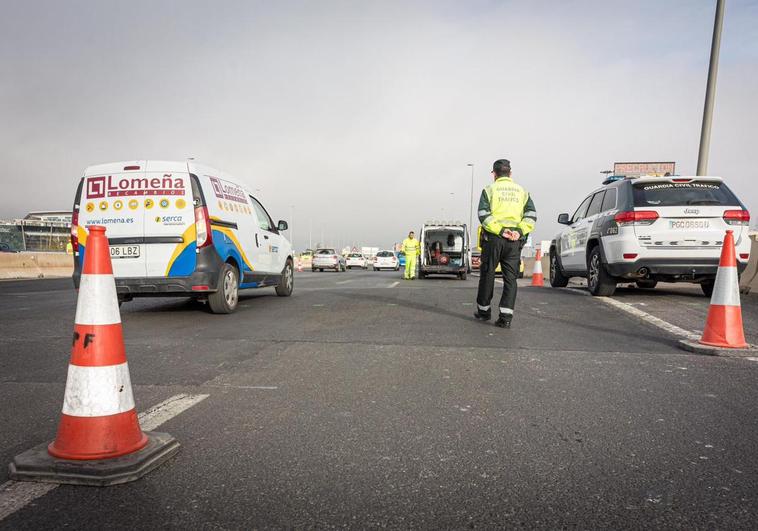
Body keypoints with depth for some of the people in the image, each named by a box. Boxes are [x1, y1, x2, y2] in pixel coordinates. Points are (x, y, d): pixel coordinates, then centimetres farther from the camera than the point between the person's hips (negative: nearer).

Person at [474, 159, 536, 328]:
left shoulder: (489, 189, 5)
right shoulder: (522, 191, 14)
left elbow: (484, 214, -10)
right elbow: (531, 215, 1)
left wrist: (500, 230, -14)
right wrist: (520, 231, -8)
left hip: (493, 238, -2)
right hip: (515, 240, 2)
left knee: (487, 275, 11)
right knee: (510, 278, 4)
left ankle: (483, 311, 23)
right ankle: (506, 317, -3)